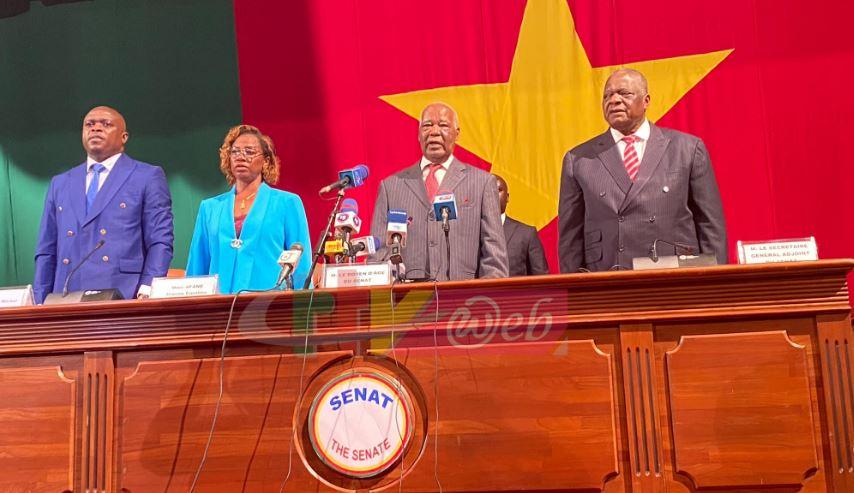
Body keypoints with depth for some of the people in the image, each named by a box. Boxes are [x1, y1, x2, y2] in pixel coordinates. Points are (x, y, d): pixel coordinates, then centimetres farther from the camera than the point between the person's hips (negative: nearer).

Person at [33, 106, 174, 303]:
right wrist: (40, 304, 8)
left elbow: (160, 242, -3)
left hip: (124, 300, -3)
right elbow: (47, 251, 17)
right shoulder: (59, 183, 18)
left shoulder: (148, 177, 4)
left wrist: (147, 292, -15)